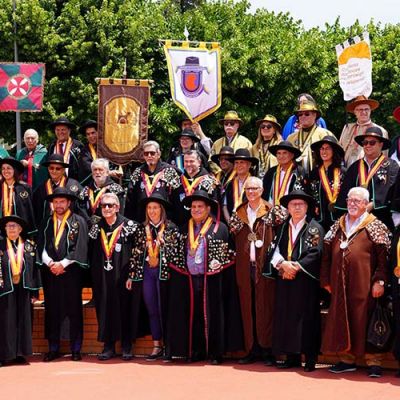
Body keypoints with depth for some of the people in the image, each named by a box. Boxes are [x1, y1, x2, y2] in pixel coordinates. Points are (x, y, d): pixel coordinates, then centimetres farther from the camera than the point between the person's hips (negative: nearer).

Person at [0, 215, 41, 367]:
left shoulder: (29, 246, 6)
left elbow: (34, 269, 6)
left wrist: (34, 291, 3)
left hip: (23, 290, 2)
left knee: (22, 321, 5)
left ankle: (20, 353, 11)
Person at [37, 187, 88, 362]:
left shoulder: (78, 222, 2)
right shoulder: (45, 223, 13)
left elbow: (80, 247, -7)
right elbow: (41, 247, 6)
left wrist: (62, 263, -13)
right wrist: (50, 263, -10)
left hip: (72, 271, -3)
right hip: (50, 272, 3)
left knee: (74, 310, 0)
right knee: (52, 310, 4)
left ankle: (76, 349, 6)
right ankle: (53, 349, 11)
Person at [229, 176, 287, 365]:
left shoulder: (271, 211, 1)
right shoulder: (238, 213, 11)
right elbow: (232, 238, 14)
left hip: (264, 265, -3)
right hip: (244, 266, 3)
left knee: (265, 307, -2)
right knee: (248, 308, 5)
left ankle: (267, 350, 4)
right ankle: (252, 349, 12)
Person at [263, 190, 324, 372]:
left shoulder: (314, 228, 1)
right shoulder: (282, 228, 15)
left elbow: (315, 253, -10)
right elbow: (274, 250, 6)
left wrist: (296, 266, -16)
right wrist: (283, 264, -12)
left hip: (306, 280, -5)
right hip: (284, 281, 5)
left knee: (306, 318, -4)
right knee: (286, 317, 4)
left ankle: (310, 358, 0)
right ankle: (292, 357, 10)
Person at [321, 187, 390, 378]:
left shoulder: (375, 226, -2)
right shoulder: (338, 226, 13)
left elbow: (383, 257, -7)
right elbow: (327, 254, 15)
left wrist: (379, 281, -14)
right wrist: (326, 280, 10)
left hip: (364, 285, -5)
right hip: (340, 285, 5)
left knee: (365, 321, -2)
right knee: (342, 321, 8)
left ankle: (373, 362, 6)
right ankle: (347, 359, 18)